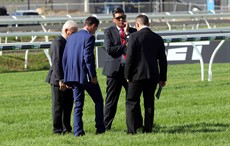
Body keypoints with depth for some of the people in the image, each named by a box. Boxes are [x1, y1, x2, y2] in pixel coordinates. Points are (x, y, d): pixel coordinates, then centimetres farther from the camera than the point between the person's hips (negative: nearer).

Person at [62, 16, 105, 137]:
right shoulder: (89, 37, -10)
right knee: (98, 101, 9)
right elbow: (88, 57, -19)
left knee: (78, 104, 9)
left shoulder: (71, 37, 13)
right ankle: (100, 128, 7)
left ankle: (78, 131, 2)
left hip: (73, 76, 6)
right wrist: (93, 76, -15)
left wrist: (67, 77, 17)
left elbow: (64, 58, 13)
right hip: (85, 76, -6)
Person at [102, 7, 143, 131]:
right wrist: (125, 46, -11)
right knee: (111, 100, 1)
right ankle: (106, 126, 6)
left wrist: (127, 33, -9)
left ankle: (138, 124, 13)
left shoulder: (132, 31, 9)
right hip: (115, 69, -2)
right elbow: (109, 49, -11)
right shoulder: (108, 32, 2)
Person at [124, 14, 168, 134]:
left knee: (131, 102, 3)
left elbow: (130, 57, -11)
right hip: (153, 75, 4)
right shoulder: (158, 38, 7)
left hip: (138, 75, -4)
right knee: (149, 103, 11)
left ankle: (131, 129, -4)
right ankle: (148, 129, 9)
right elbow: (162, 59, 10)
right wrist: (162, 78, 16)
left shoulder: (134, 37, -8)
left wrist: (127, 75, -2)